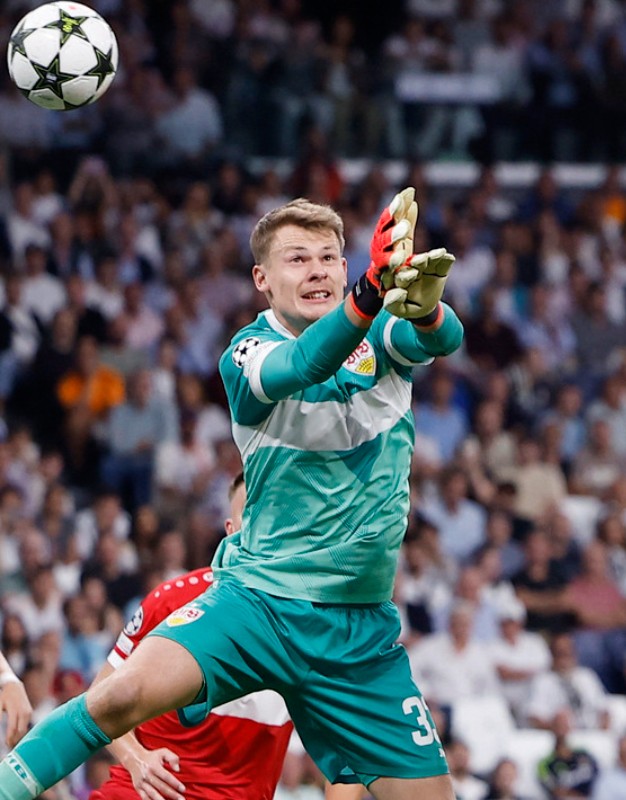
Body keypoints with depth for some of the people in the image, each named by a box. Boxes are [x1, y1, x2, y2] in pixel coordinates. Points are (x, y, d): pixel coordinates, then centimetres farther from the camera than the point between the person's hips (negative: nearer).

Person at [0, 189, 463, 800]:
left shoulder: (384, 336, 3)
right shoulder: (246, 354, -6)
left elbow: (441, 339, -20)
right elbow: (299, 366, -29)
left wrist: (423, 305, -46)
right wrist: (370, 293, -49)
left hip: (360, 627, 3)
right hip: (257, 596, -3)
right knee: (127, 692, -29)